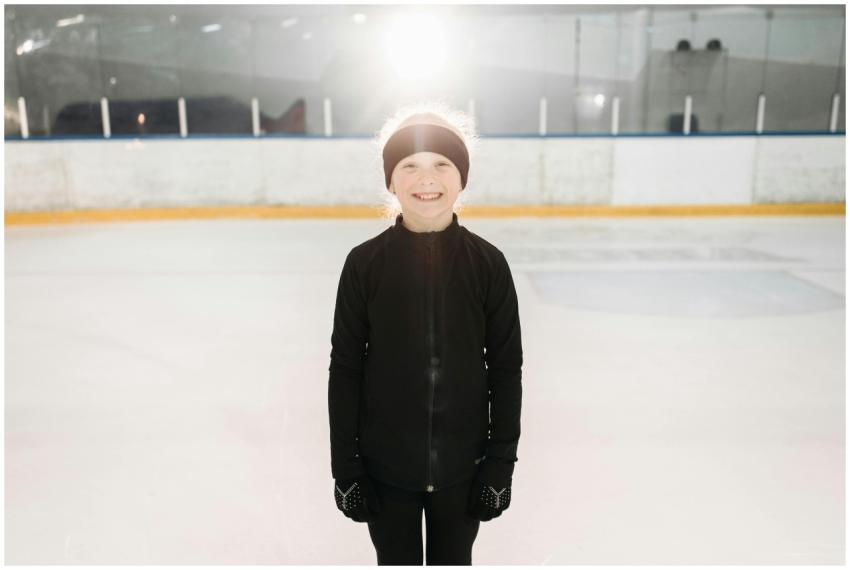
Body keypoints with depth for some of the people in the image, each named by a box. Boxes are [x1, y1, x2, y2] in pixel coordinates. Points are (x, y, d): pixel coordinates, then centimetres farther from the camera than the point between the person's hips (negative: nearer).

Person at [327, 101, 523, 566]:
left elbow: (505, 369, -3)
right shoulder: (364, 262, -10)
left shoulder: (488, 262, -9)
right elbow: (345, 369, -4)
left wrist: (501, 463, -2)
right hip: (384, 466, 0)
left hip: (462, 465, 1)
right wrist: (345, 466, -3)